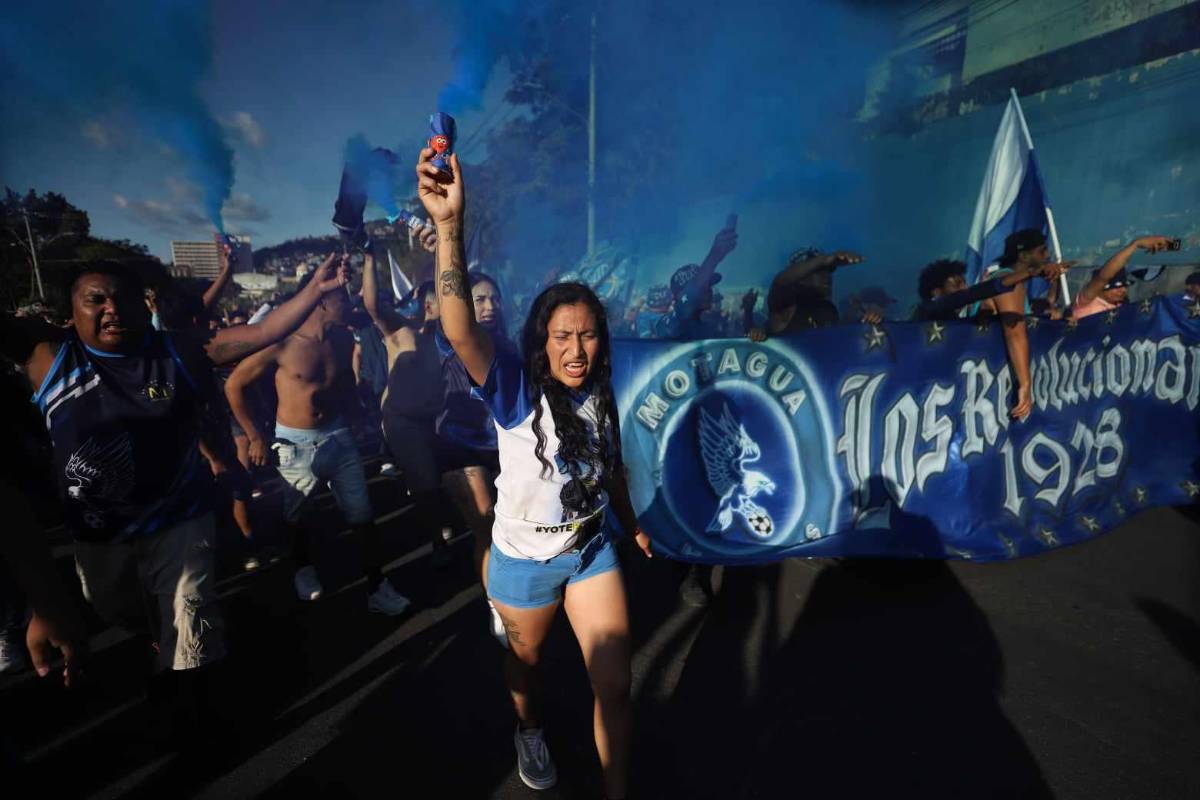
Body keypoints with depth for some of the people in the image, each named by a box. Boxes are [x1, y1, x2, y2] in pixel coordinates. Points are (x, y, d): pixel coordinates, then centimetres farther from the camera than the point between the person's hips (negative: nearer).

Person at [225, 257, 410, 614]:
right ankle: (304, 569, 46)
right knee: (297, 516, 18)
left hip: (338, 436, 4)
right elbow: (233, 385, -7)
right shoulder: (282, 342, -17)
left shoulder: (343, 338, -2)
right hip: (296, 443, -4)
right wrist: (256, 437, -5)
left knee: (362, 514, 4)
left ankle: (377, 588, 16)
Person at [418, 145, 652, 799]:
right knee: (526, 659, 26)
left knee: (614, 685, 6)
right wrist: (449, 226, -51)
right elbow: (460, 329, -40)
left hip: (591, 548, 3)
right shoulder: (516, 390, -21)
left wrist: (631, 525, 20)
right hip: (524, 558, -2)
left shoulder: (598, 393, -7)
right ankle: (529, 729, 61)